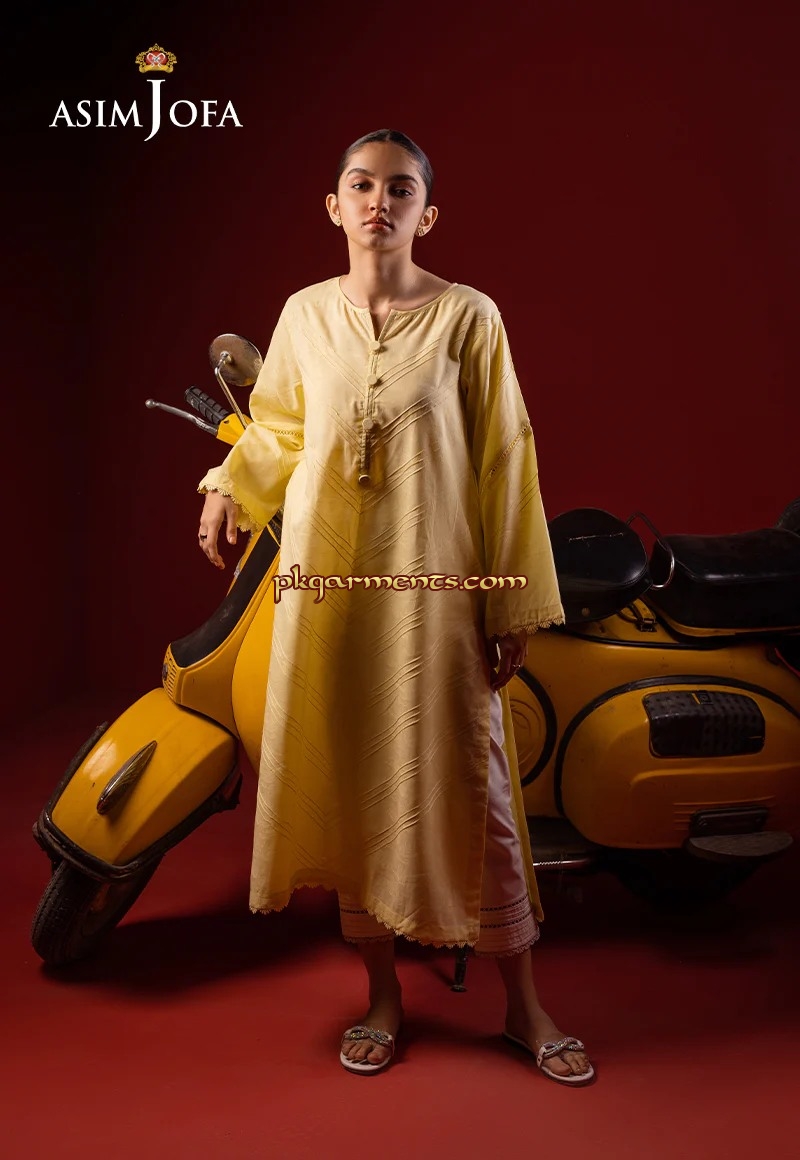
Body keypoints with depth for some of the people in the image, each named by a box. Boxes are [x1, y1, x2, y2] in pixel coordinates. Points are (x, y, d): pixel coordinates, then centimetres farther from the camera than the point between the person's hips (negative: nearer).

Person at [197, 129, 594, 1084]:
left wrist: (513, 603, -6)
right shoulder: (305, 314, 7)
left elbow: (503, 462, -4)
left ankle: (523, 1005, 20)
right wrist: (230, 488, 7)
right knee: (349, 781, 8)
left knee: (466, 785, 1)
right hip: (328, 579, 3)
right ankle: (382, 993, 26)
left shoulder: (468, 316, -3)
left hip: (435, 584, -3)